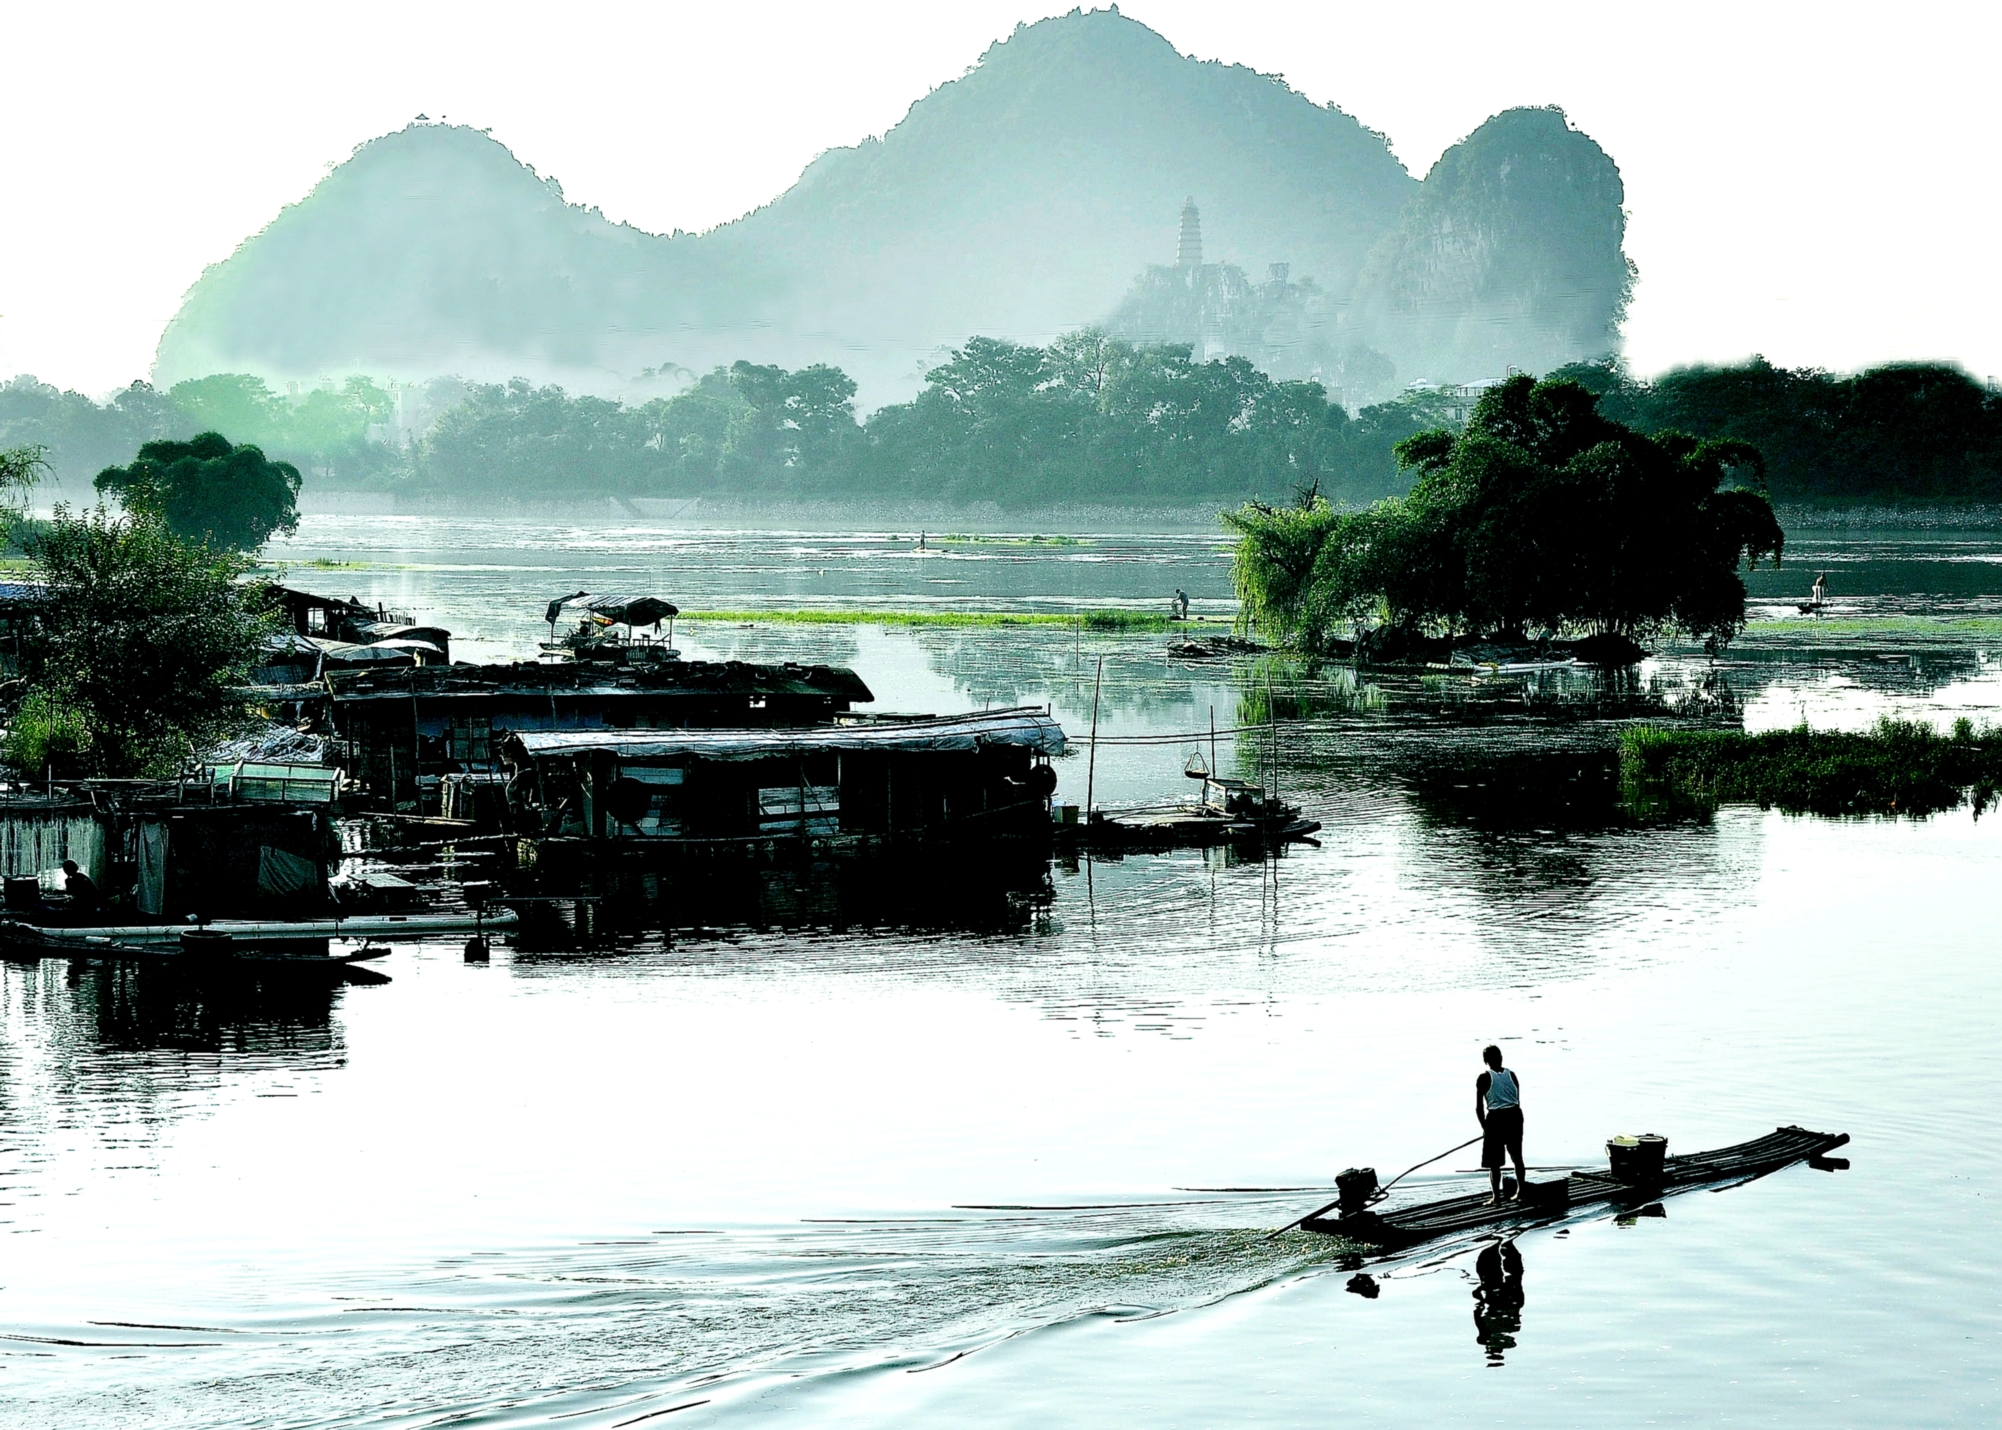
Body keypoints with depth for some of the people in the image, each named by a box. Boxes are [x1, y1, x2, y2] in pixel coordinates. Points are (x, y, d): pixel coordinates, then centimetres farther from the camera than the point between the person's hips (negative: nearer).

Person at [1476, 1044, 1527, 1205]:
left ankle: (1496, 1197, 1)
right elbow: (1517, 1101, 11)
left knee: (1494, 1162, 4)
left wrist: (1485, 1126, 6)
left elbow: (1479, 1107, -5)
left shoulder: (1484, 1078, -4)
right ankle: (1521, 1192, 25)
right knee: (1517, 1157, 19)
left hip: (1495, 1119, -4)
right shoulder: (1511, 1075, 8)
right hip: (1514, 1116, 4)